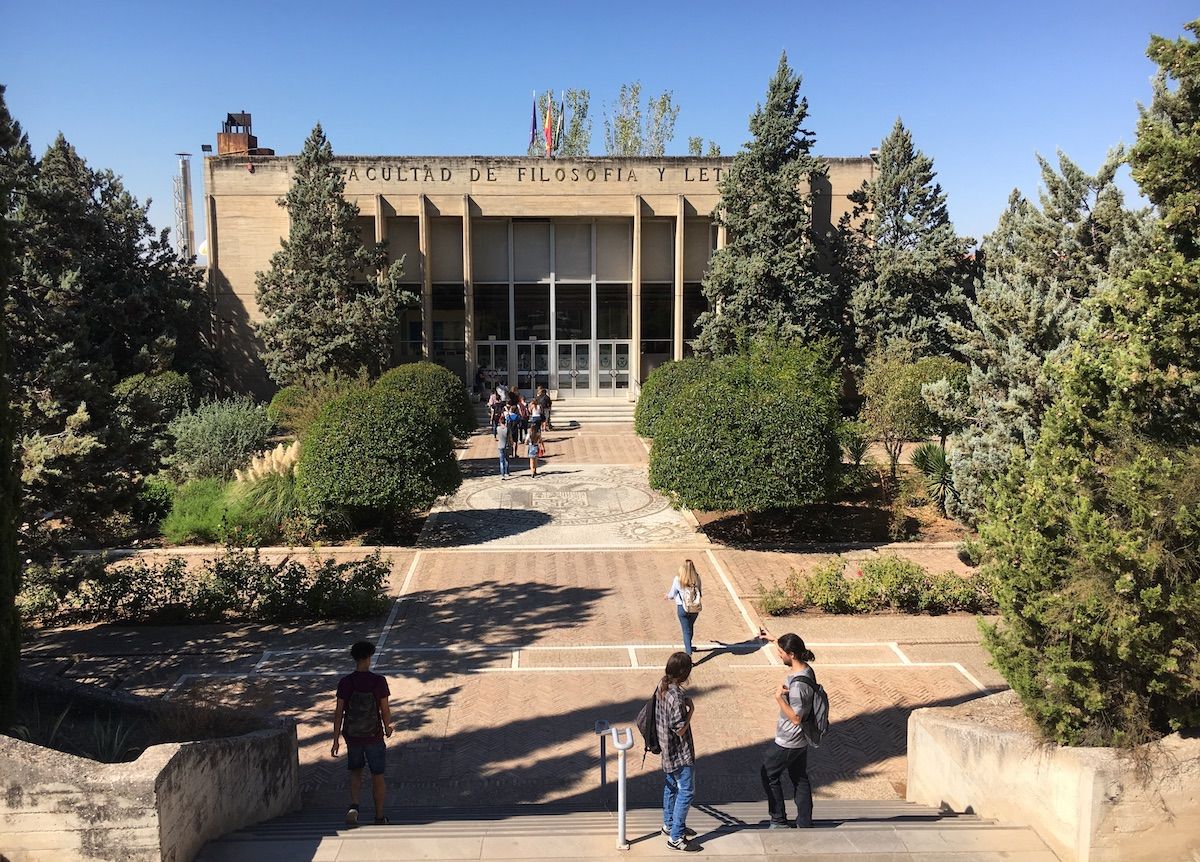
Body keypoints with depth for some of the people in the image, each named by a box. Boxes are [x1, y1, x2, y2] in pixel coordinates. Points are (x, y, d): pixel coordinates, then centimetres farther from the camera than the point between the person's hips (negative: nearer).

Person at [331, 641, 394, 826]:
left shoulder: (345, 682, -9)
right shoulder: (379, 681, -13)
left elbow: (338, 712, -7)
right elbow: (385, 710, -8)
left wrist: (336, 740, 1)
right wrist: (387, 728, 12)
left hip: (352, 736, 2)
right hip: (374, 736, -1)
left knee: (355, 773, 21)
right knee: (377, 776, 13)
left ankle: (354, 806, -1)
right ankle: (379, 817, 22)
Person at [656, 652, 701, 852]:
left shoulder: (662, 685, -4)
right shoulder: (676, 698, -32)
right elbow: (680, 730, -25)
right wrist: (691, 709, -17)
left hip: (667, 749, 9)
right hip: (680, 753, -9)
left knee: (671, 786, 24)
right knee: (686, 792, 3)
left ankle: (669, 824, 40)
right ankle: (675, 837, 11)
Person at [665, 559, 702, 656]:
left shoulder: (678, 579, -16)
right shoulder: (697, 578, -11)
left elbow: (672, 594, -4)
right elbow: (699, 593, 1)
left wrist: (668, 596, 19)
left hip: (683, 608, -3)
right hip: (695, 608, 3)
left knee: (686, 630, 9)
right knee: (690, 627, 26)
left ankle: (689, 652, 4)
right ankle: (687, 647, 48)